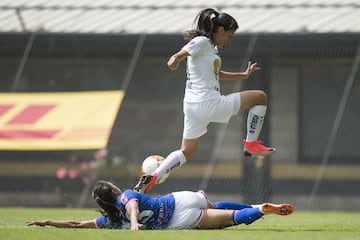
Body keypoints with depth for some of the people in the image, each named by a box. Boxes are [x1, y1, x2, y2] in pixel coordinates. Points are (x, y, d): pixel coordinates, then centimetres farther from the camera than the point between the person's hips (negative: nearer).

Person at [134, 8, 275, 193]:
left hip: (193, 106, 10)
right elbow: (179, 55, -23)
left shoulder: (211, 47, 21)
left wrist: (244, 75, 39)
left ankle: (151, 178, 6)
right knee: (260, 97, 0)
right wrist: (175, 61, -45)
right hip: (209, 103, -10)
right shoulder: (202, 42, -9)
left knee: (186, 152, 17)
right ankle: (251, 143, 4)